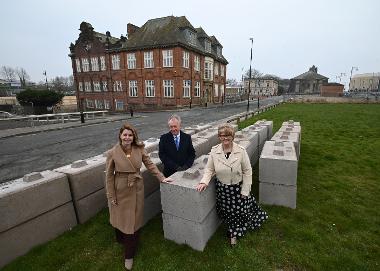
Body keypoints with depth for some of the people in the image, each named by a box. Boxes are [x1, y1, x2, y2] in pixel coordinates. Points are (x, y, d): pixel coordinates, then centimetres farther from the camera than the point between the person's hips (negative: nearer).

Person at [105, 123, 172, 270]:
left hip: (137, 189, 2)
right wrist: (111, 196, -5)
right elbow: (109, 175, -7)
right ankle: (121, 240, 53)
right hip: (120, 190, -1)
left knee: (134, 220, 11)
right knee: (121, 217, 18)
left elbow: (150, 164, 0)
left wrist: (161, 177, -3)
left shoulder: (139, 149, -9)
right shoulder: (112, 153, -14)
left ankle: (129, 255, 32)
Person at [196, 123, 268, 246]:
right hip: (222, 189, 2)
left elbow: (247, 172, -9)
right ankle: (233, 232, 47)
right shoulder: (214, 151, -11)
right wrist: (204, 181, -20)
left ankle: (234, 233, 48)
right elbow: (209, 169, -3)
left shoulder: (241, 151, -16)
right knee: (226, 212, 16)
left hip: (238, 188, -1)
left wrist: (245, 191, -8)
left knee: (239, 211, 15)